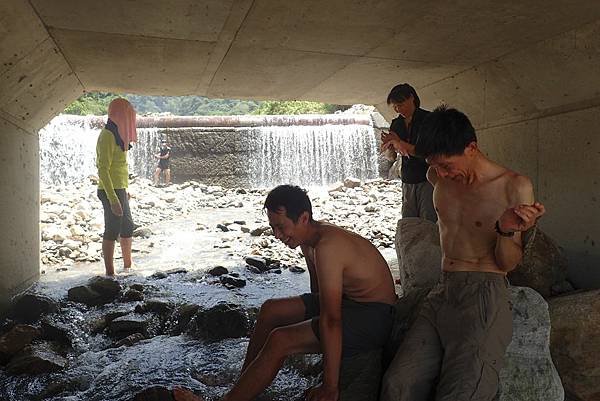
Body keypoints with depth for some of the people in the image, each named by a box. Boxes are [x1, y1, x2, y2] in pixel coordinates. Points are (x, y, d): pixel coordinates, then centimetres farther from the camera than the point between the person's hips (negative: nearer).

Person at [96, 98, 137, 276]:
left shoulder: (116, 135, 13)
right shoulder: (107, 136, -16)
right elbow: (103, 170, -22)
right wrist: (113, 199, -26)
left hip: (119, 190, 10)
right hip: (111, 191, -10)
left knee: (127, 227, 18)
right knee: (112, 231, -4)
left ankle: (128, 266, 33)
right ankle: (110, 273, 4)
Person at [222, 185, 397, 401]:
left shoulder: (327, 245, -30)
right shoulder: (308, 236, 1)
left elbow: (330, 320, -31)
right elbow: (318, 291, 17)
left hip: (374, 317, -10)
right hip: (347, 301, 10)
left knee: (280, 341, -22)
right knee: (270, 310, 8)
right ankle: (244, 382, 17)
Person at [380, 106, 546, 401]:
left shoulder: (514, 187, -4)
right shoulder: (438, 177, 10)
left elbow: (508, 264, -3)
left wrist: (505, 230, -18)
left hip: (484, 297, -4)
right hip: (442, 294, 4)